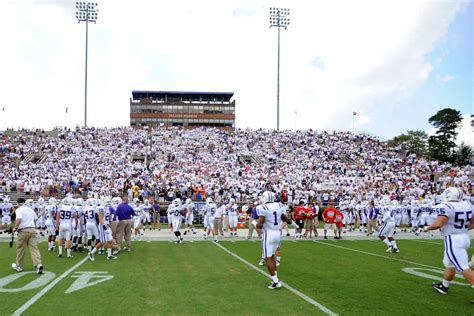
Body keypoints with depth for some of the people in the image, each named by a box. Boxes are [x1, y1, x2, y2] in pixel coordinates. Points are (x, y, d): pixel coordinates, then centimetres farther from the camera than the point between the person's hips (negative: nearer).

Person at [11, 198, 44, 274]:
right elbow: (36, 218, 23)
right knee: (34, 248, -1)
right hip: (32, 229, 5)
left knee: (20, 249, 11)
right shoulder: (30, 209, 14)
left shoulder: (18, 210, -5)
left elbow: (19, 219, -22)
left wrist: (16, 228, -10)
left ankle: (19, 266, 24)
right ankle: (38, 264, -16)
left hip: (23, 230, -5)